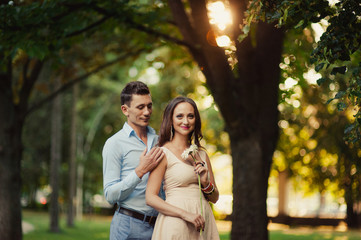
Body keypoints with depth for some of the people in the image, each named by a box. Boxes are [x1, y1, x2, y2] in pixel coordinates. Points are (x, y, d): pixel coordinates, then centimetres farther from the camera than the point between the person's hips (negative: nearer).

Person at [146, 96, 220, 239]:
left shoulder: (201, 154, 11)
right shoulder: (164, 153, -5)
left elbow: (214, 198, 15)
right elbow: (150, 198, -12)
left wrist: (206, 183, -6)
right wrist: (186, 214, -19)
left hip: (203, 221, 5)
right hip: (176, 223, -5)